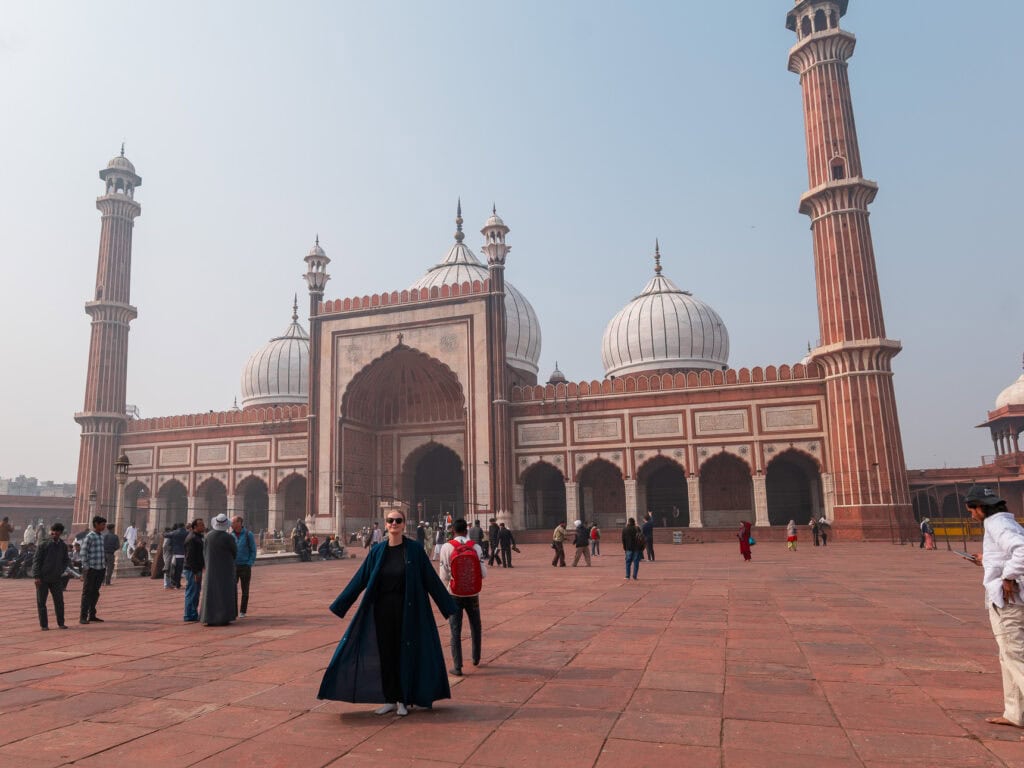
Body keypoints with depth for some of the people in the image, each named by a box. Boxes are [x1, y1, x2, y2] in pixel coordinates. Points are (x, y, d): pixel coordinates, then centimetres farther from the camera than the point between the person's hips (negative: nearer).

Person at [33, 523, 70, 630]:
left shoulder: (63, 546, 7)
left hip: (56, 579, 3)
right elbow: (36, 561, -6)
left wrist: (62, 570, 0)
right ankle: (43, 624, 15)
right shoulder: (43, 545, -6)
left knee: (59, 601, 4)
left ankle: (61, 623, 14)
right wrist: (36, 576, -13)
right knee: (41, 602, 4)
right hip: (43, 579, -3)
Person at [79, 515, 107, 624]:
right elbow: (83, 554, -12)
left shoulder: (101, 536, 12)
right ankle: (83, 617, 4)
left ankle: (92, 615, 21)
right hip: (91, 569, -7)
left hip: (100, 569, 7)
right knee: (87, 593, -1)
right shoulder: (89, 537, -11)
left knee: (95, 593, 13)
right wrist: (86, 568, -15)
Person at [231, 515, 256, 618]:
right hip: (233, 566, 3)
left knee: (245, 590, 5)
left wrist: (249, 564, -11)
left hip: (245, 566, -2)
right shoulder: (231, 535, 4)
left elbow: (253, 551, -4)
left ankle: (242, 611, 14)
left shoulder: (248, 534, -6)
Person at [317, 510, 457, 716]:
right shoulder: (377, 551, 1)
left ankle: (403, 700, 21)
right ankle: (390, 699, 24)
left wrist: (448, 606, -5)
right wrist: (340, 605, 3)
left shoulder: (414, 549, -7)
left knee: (405, 654, 5)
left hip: (406, 610, -3)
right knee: (386, 654, 9)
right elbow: (360, 579, 3)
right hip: (382, 609, 3)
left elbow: (431, 579, -5)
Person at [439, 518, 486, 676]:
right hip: (473, 593, 2)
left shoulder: (446, 547, -11)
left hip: (454, 594, -2)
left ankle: (457, 666, 6)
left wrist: (447, 589, 9)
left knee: (455, 630, 6)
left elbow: (444, 575, -11)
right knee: (475, 627, 22)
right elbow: (483, 573, -6)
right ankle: (476, 658, 36)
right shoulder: (476, 547, -7)